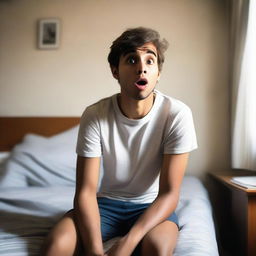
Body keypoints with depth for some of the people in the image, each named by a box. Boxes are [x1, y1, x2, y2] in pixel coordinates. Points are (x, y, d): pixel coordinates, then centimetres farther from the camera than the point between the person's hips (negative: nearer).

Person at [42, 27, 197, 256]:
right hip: (104, 202, 1)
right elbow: (86, 191, -16)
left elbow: (169, 193, -18)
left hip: (152, 205, -1)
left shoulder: (177, 115, -19)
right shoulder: (94, 115, -15)